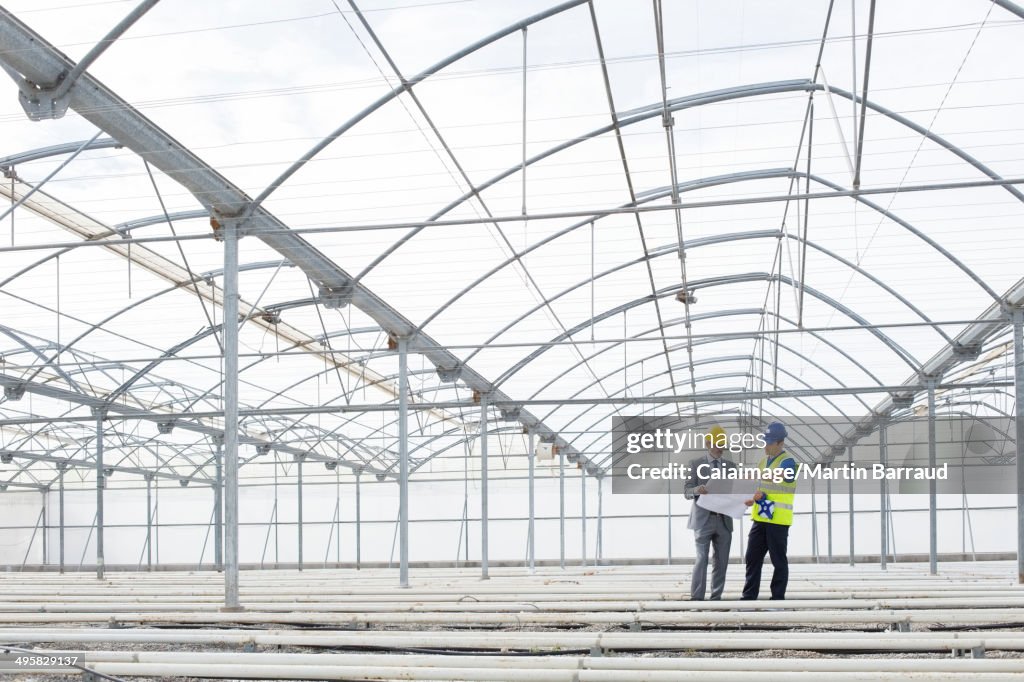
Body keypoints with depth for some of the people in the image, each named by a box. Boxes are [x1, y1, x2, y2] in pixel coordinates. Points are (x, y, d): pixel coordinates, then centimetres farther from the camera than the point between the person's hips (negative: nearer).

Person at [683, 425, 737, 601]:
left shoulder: (731, 466, 12)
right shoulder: (696, 464, 1)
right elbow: (686, 492, -5)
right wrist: (697, 490, -27)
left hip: (724, 520, 4)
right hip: (703, 520, -4)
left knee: (721, 561, 5)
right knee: (701, 559, -10)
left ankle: (716, 598, 12)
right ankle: (697, 598, -8)